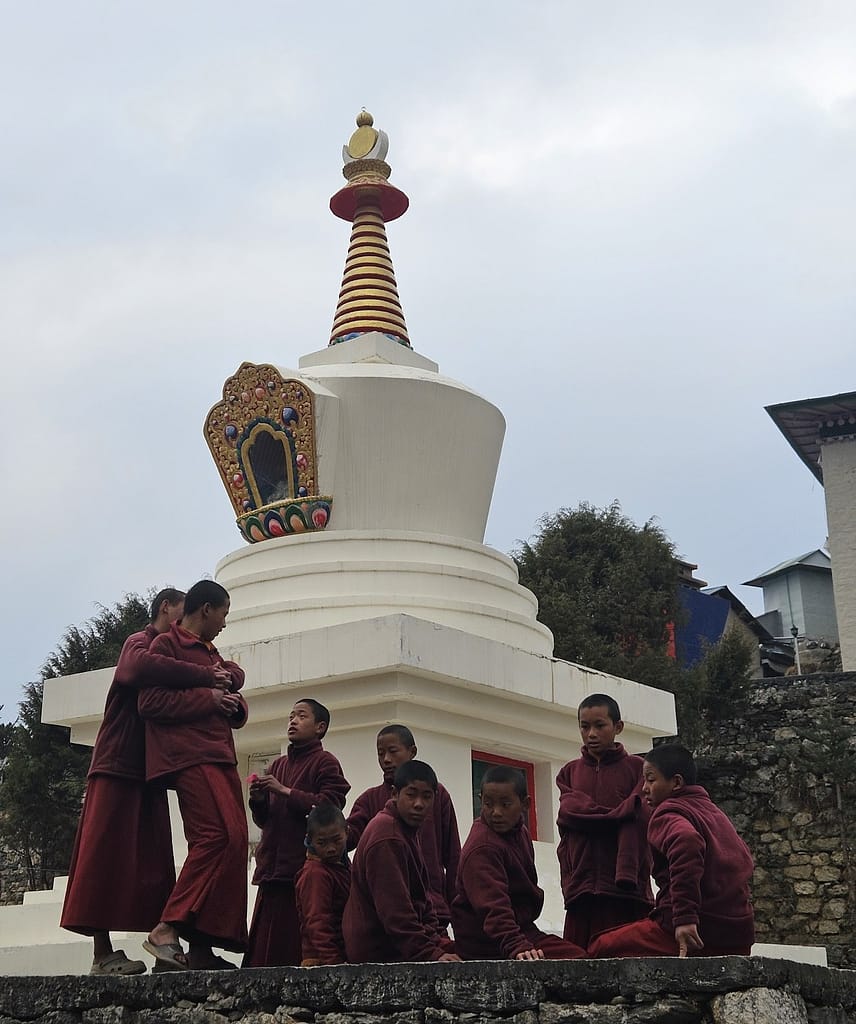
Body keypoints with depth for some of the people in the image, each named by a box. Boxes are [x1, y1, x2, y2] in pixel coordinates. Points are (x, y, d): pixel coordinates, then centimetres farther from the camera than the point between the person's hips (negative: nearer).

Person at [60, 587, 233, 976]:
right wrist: (205, 675, -25)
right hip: (119, 768, -9)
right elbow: (141, 667, -29)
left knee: (151, 863, 4)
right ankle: (102, 954, -11)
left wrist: (220, 682, -4)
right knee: (107, 855, -9)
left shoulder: (173, 651, 23)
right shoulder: (141, 642, -4)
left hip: (148, 774, 9)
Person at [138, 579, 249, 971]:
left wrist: (232, 702, 4)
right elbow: (150, 702, -11)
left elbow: (236, 713, 27)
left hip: (220, 756, 9)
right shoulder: (166, 644, 1)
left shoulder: (210, 652, 28)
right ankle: (166, 930, -22)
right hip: (189, 756, -9)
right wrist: (208, 698, -10)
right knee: (218, 835, -23)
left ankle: (201, 948, 1)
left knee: (233, 843, 1)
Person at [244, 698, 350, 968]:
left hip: (304, 867, -7)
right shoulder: (279, 765, 23)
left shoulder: (325, 762, 2)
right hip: (272, 868, 7)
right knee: (263, 949, 1)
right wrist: (258, 800, 3)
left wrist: (285, 791, -12)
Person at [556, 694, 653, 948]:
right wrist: (618, 814, -11)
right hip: (581, 886, 3)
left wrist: (627, 873, -16)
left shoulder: (636, 767, 10)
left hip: (626, 889, -3)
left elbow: (638, 820, -2)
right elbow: (570, 811, 2)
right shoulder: (570, 772, 20)